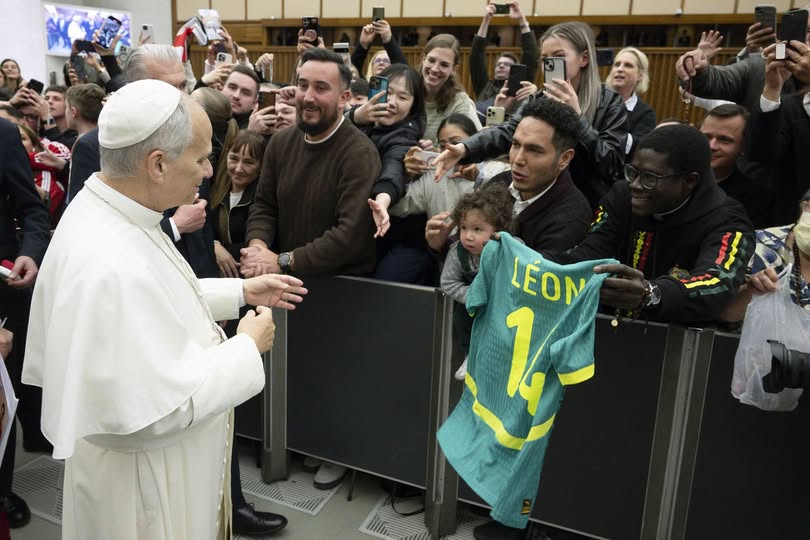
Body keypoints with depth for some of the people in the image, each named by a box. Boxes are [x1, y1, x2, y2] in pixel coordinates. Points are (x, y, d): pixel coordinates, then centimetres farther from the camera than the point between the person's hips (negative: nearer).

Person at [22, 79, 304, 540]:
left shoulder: (104, 212, -4)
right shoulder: (110, 267, -35)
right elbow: (160, 408, -32)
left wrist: (240, 292, 4)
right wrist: (248, 349, -20)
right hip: (142, 479, -8)